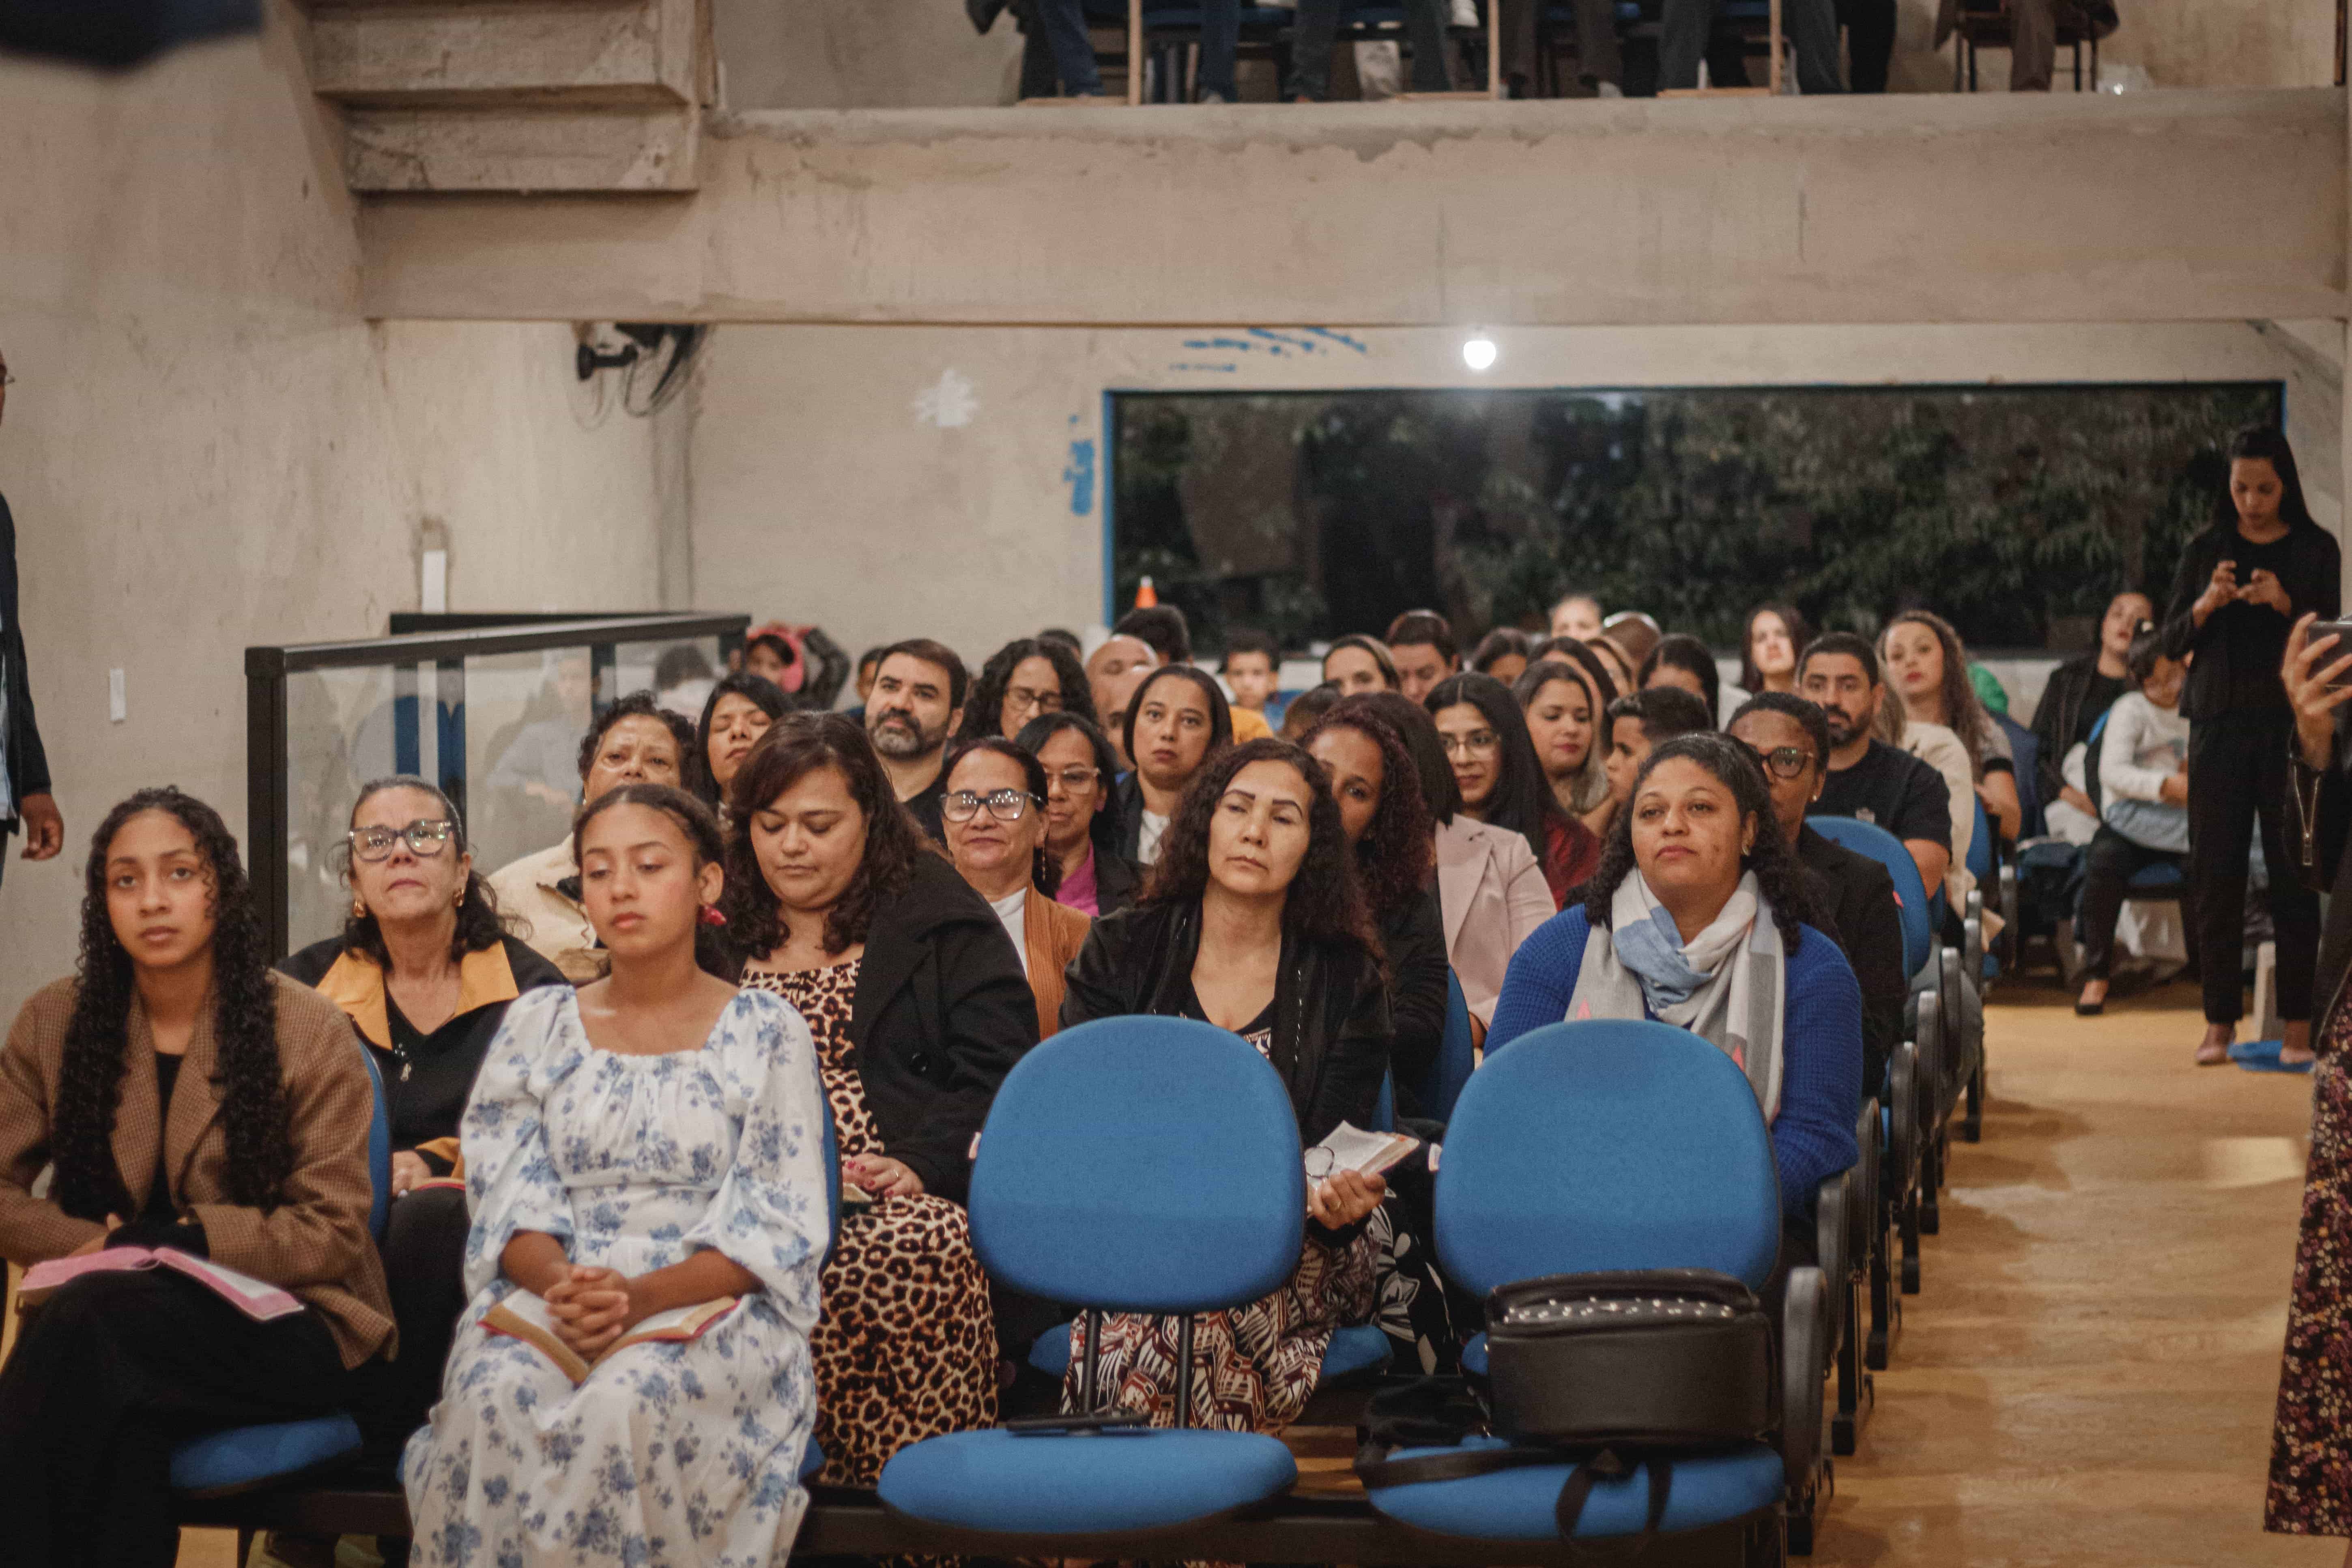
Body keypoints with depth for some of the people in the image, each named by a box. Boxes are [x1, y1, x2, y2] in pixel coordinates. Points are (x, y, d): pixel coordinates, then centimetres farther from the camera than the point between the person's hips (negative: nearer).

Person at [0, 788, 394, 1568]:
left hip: (283, 1322, -2)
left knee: (92, 1316, -33)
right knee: (130, 1424, -37)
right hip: (109, 1312, 2)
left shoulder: (305, 1029, 0)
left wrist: (176, 1240, -15)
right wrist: (102, 1244, -11)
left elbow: (332, 1233, -3)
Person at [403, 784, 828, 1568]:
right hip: (546, 1298, 2)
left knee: (621, 1401, -36)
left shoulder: (766, 1033, 7)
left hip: (712, 1309, -2)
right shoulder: (536, 1025, 15)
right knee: (494, 1396, -33)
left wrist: (643, 1296, -19)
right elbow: (509, 1202, 6)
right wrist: (561, 1287, -17)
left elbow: (775, 1231, -1)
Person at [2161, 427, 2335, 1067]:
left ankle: (2298, 1026, -1)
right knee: (2217, 873, -1)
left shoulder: (2316, 550, 6)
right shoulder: (2205, 551, 10)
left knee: (2294, 874, -4)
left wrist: (2284, 605, -18)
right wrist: (2205, 605, -13)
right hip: (2220, 725, 1)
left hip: (2290, 725, -1)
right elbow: (2172, 642, 6)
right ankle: (2220, 1021, 5)